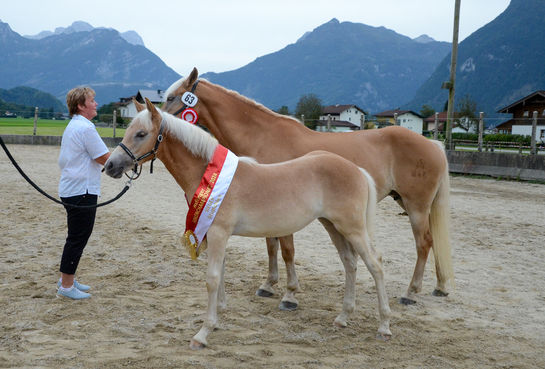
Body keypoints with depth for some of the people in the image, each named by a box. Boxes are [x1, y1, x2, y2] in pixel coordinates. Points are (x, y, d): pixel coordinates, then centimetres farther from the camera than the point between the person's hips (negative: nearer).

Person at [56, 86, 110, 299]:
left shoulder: (72, 126, 15)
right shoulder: (86, 128, -17)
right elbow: (105, 158, -17)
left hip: (70, 189, 11)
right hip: (82, 192, -11)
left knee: (76, 237, 19)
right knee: (78, 238, -4)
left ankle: (66, 279, 28)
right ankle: (66, 286, 2)